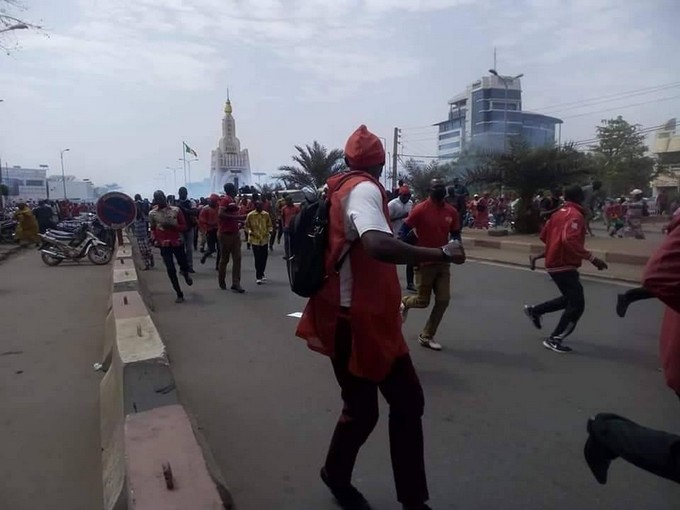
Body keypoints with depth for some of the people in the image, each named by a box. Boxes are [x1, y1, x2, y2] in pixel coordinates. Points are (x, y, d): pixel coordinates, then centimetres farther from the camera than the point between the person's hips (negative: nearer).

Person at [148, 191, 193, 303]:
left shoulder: (176, 210, -4)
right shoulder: (152, 213, 0)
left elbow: (184, 227, -2)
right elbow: (153, 229, 13)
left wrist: (172, 225, -17)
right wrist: (155, 240, -3)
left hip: (178, 243, 0)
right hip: (164, 245, 0)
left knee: (184, 266, 9)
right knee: (171, 270, -4)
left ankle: (185, 272, 49)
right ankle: (179, 294, 9)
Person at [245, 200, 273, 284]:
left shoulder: (266, 214, 3)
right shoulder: (250, 215, -6)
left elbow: (269, 225, 11)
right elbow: (247, 226, 1)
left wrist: (270, 230, -8)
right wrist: (250, 232, -17)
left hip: (265, 239, 4)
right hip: (255, 239, -3)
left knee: (264, 257, 11)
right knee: (257, 258, -4)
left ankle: (261, 274, 29)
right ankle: (258, 277, 4)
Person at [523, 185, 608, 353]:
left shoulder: (559, 213, 11)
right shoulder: (576, 215, -16)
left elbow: (544, 235, 17)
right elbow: (570, 241, -29)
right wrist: (592, 258, -27)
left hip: (554, 262, 10)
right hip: (564, 265, -10)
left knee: (570, 298, 23)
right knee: (577, 305, -3)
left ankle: (535, 310, 27)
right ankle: (554, 340, 1)